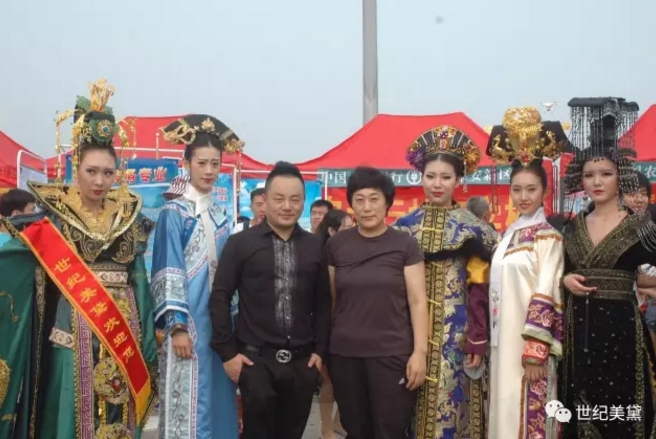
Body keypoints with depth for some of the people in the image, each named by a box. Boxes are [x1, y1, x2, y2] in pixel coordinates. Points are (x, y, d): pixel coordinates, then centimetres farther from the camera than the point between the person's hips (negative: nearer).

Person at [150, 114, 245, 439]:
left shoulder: (220, 216, 14)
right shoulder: (174, 213, -4)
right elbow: (168, 273, -10)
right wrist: (177, 326, -16)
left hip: (220, 321, 6)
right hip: (188, 320, -6)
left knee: (218, 400, 10)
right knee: (189, 404, -2)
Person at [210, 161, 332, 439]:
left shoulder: (315, 246, 6)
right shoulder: (240, 243, -2)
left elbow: (323, 301, 8)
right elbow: (219, 297, -2)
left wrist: (320, 350, 3)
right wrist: (227, 352, -6)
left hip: (303, 361, 3)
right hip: (256, 359, -3)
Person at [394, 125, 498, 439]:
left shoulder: (472, 228, -2)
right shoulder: (404, 226, 5)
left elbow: (479, 290, -3)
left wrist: (478, 341, -8)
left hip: (455, 331, -2)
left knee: (449, 403, 2)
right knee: (412, 407, 7)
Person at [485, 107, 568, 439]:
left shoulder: (548, 236, -9)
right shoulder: (509, 234, 12)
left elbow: (546, 297, -15)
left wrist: (535, 351, -18)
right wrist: (486, 342, 12)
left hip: (528, 345, -7)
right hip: (504, 342, 7)